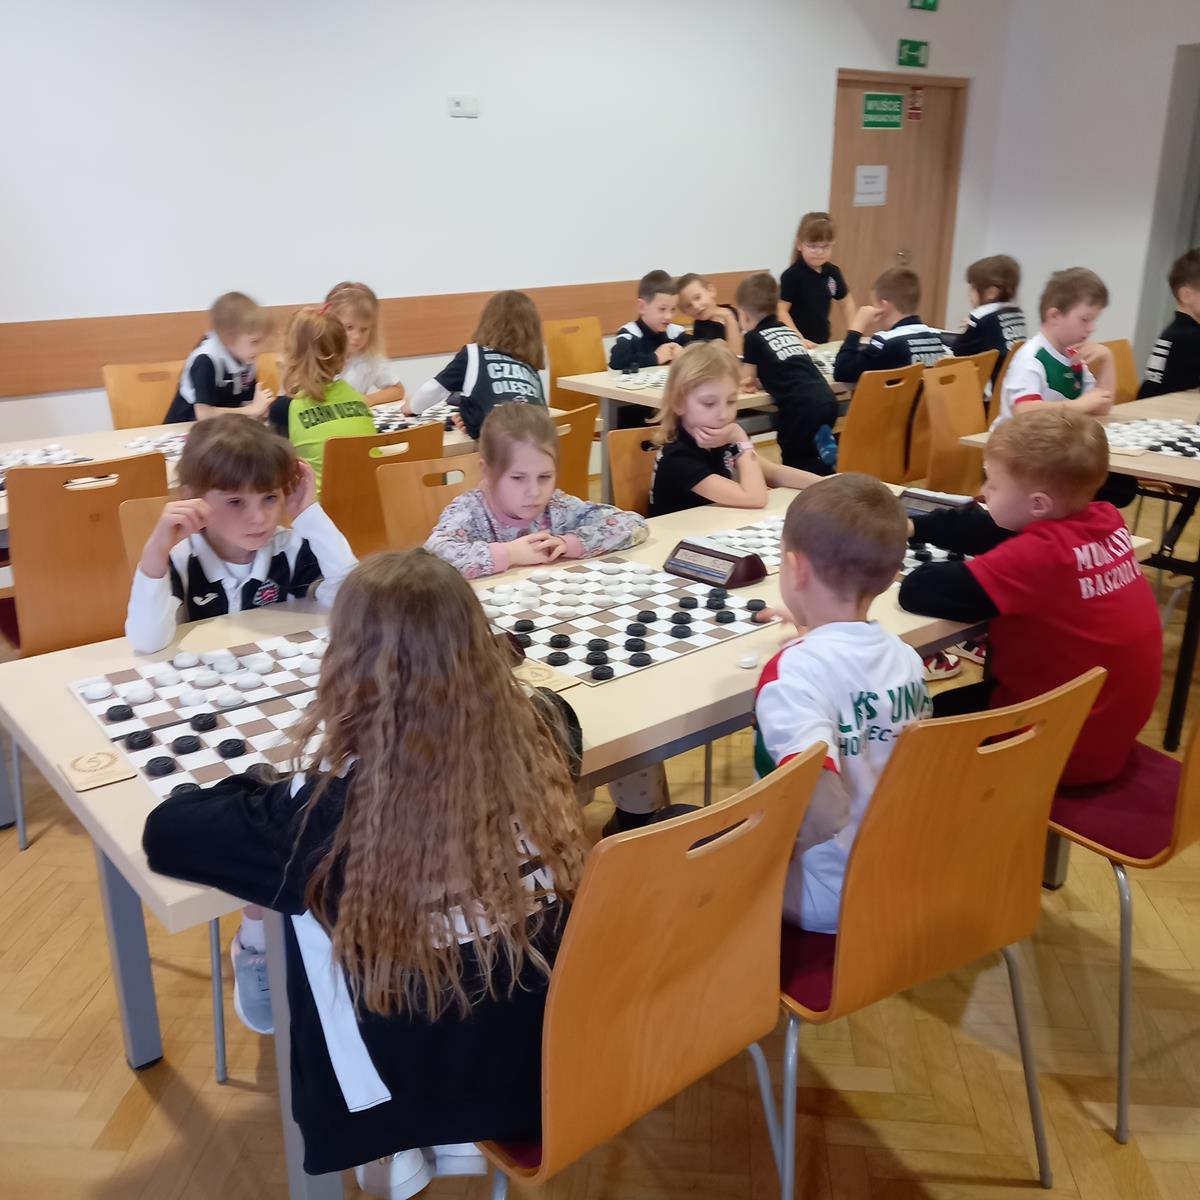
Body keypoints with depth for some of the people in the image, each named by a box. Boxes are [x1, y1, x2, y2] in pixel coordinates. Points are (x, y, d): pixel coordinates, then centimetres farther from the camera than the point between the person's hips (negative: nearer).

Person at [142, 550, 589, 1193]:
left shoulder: (332, 801, -27)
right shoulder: (538, 729, -16)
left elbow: (166, 835, -12)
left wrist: (256, 783, 3)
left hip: (419, 1076, -4)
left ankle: (394, 1147, 25)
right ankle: (456, 1136, 27)